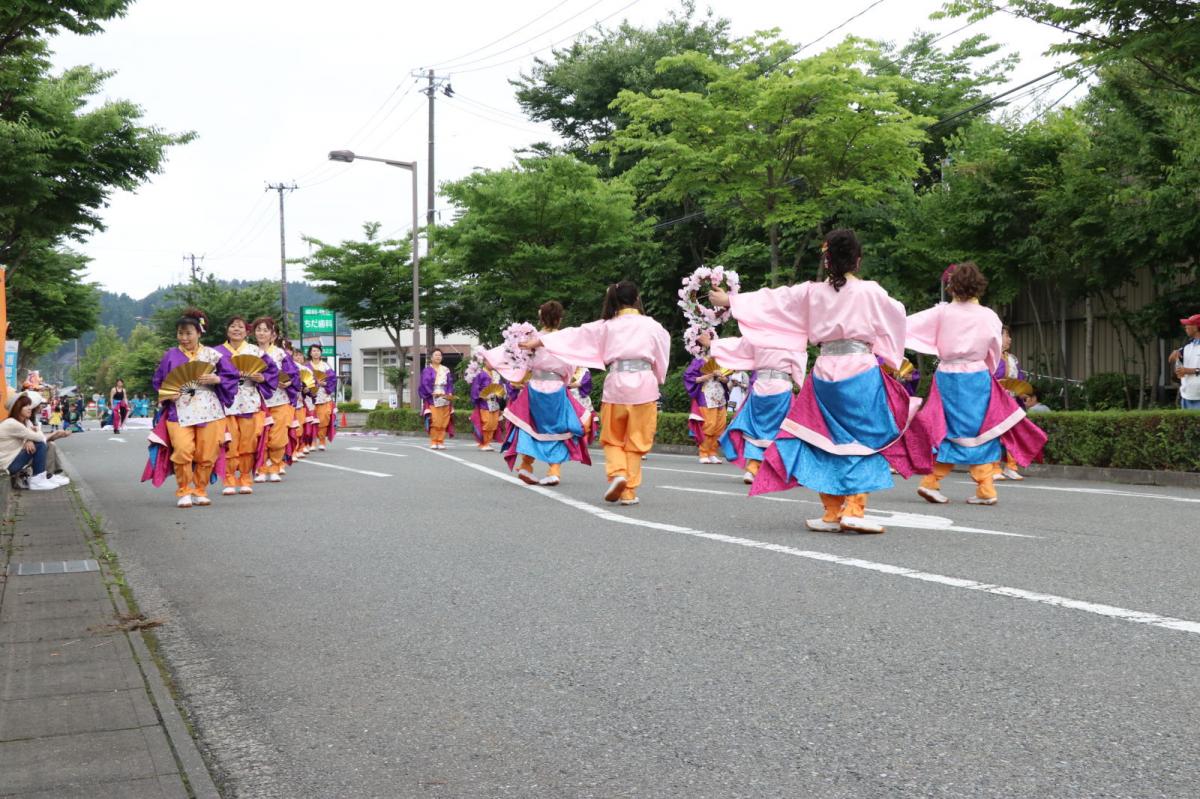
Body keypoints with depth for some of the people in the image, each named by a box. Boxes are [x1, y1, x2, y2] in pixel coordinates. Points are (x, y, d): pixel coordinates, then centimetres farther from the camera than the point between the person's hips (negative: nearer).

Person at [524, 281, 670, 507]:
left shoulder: (606, 327, 6)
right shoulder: (652, 326, 5)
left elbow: (573, 335, 8)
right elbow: (662, 359, 13)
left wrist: (538, 341, 12)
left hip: (617, 385, 0)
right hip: (645, 386, 0)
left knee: (613, 439, 13)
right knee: (636, 443, 6)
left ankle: (617, 474, -12)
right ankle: (629, 491, 2)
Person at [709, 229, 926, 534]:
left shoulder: (812, 292, 3)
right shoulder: (870, 292, -3)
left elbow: (771, 300, 9)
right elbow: (897, 316, 9)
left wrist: (729, 300, 20)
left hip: (825, 374, 3)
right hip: (862, 373, -3)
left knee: (829, 440, 11)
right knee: (864, 439, 3)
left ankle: (832, 512, 13)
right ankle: (854, 510, -7)